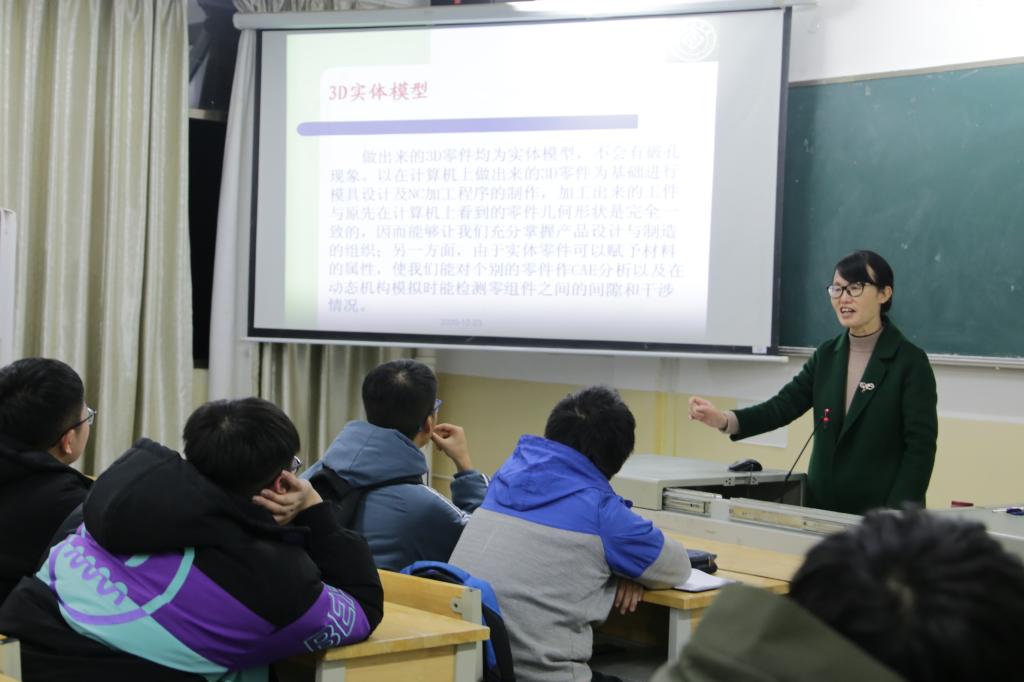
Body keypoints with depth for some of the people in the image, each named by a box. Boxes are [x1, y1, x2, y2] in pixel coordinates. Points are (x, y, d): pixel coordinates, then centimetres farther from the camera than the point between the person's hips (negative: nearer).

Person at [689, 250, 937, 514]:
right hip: (822, 506, 5)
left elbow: (921, 446, -12)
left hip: (880, 512, -5)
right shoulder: (827, 355, 8)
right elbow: (785, 405, 0)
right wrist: (724, 420, -18)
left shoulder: (910, 361, -8)